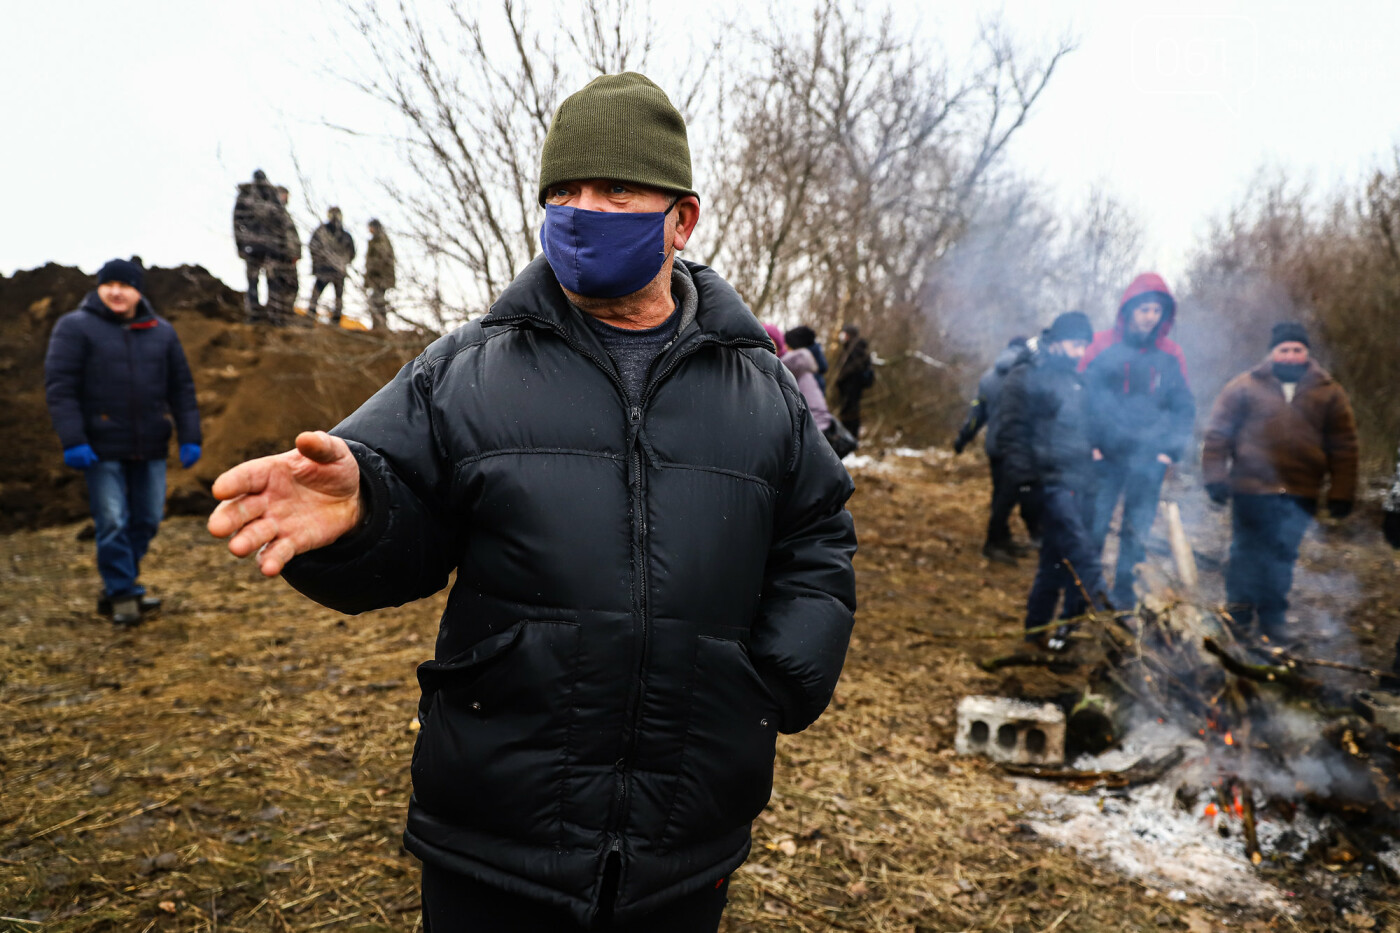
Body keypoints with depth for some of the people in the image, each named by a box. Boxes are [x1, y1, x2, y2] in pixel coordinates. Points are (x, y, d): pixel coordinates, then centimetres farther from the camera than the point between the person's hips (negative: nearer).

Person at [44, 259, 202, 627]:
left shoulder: (161, 332, 10)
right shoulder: (75, 327, -1)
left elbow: (181, 389, 11)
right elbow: (59, 387, -7)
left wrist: (190, 437, 4)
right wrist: (72, 441, -15)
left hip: (150, 448, 4)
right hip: (102, 449, -4)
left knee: (147, 520, 9)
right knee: (112, 523, -4)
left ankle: (119, 585, 26)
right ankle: (122, 595, 8)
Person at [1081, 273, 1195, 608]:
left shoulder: (1170, 355, 6)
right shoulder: (1102, 345, 0)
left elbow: (1184, 408, 11)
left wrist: (1171, 450, -1)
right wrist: (1088, 443, -8)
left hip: (1148, 458, 2)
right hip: (1105, 455, -2)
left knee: (1137, 530, 8)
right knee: (1093, 525, 0)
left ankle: (1124, 590, 22)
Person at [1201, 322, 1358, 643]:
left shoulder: (1329, 393, 7)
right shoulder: (1244, 387, 1)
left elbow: (1344, 446, 7)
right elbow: (1218, 434, 0)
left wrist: (1342, 493, 3)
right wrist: (1215, 477, -6)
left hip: (1300, 494, 2)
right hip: (1251, 487, -2)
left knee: (1283, 556, 7)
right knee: (1246, 551, 7)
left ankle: (1272, 617, 19)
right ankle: (1239, 614, 20)